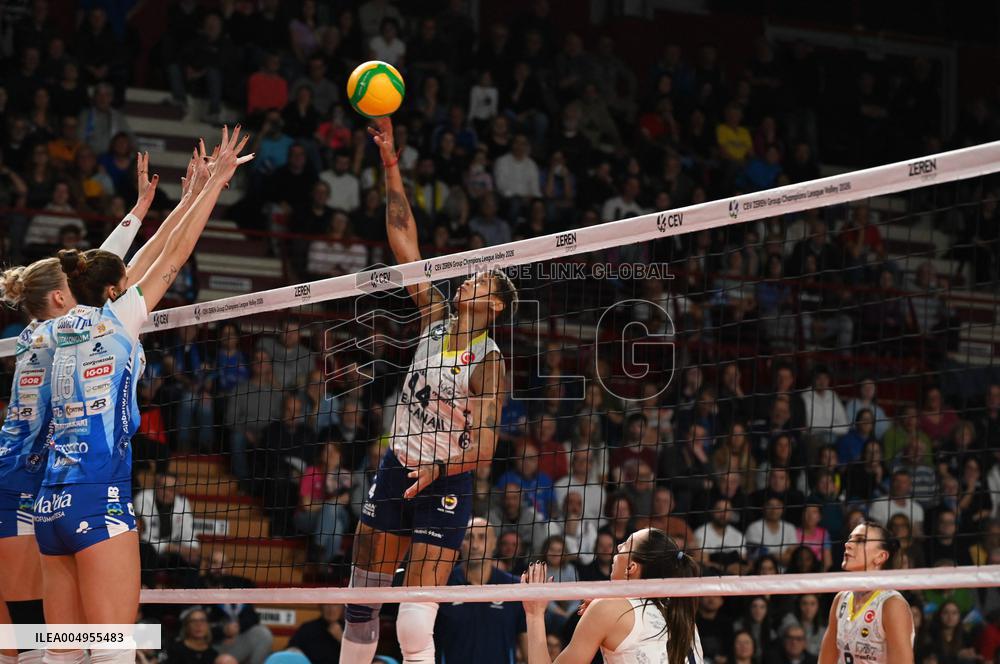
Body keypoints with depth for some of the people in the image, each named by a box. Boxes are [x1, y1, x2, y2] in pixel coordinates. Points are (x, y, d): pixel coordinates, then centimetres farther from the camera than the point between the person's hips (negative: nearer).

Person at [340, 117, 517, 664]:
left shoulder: (490, 361, -12)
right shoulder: (435, 318, 4)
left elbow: (482, 451, -16)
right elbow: (404, 240, 2)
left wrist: (437, 469, -34)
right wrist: (390, 163, -4)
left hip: (443, 486, -6)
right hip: (395, 471, 6)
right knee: (360, 606, 9)